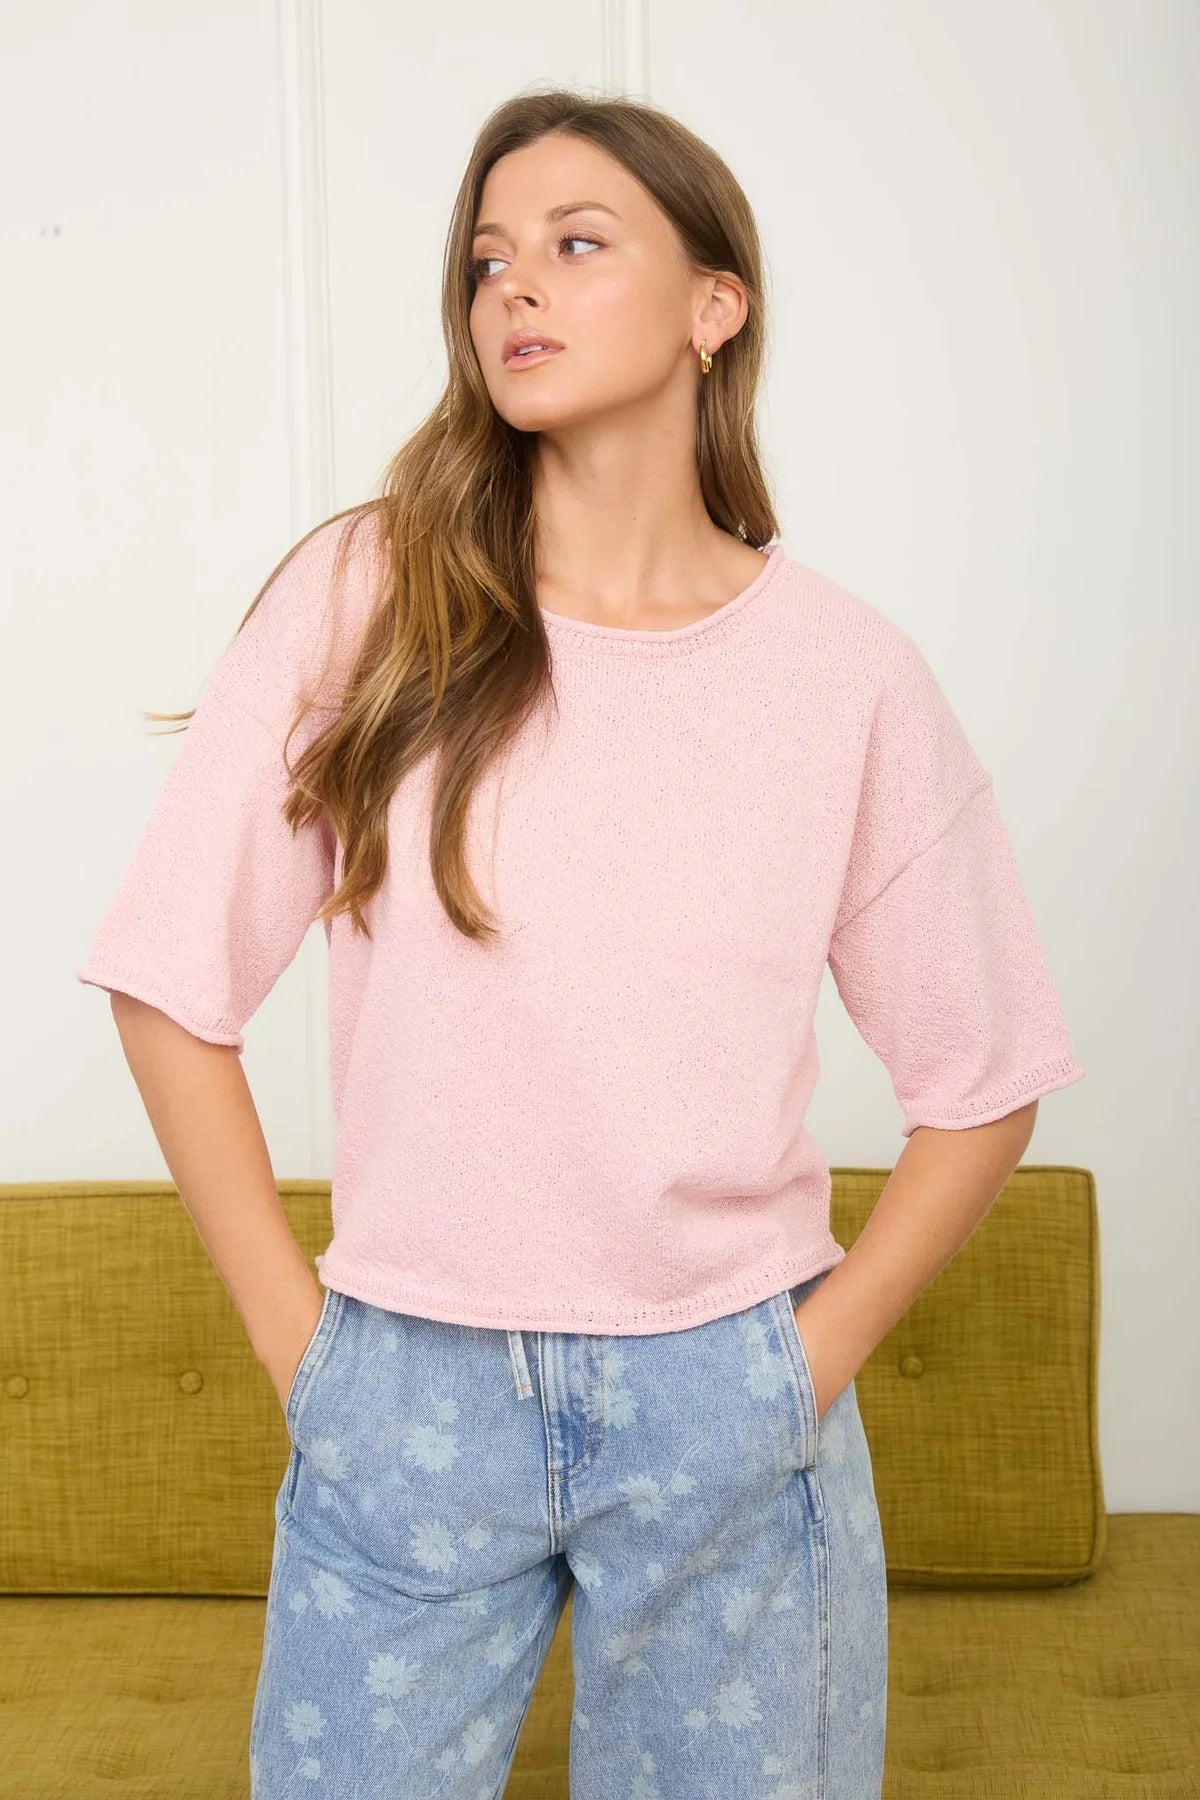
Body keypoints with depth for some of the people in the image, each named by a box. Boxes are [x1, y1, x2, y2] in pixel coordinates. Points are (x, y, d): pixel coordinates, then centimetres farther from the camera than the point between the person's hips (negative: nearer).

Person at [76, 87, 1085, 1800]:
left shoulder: (849, 677, -4)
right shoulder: (364, 600, -6)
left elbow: (981, 1082, 4)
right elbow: (174, 985, -2)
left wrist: (821, 1354, -1)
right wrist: (291, 1328, -2)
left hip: (729, 1413, 1)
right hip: (404, 1399, 0)